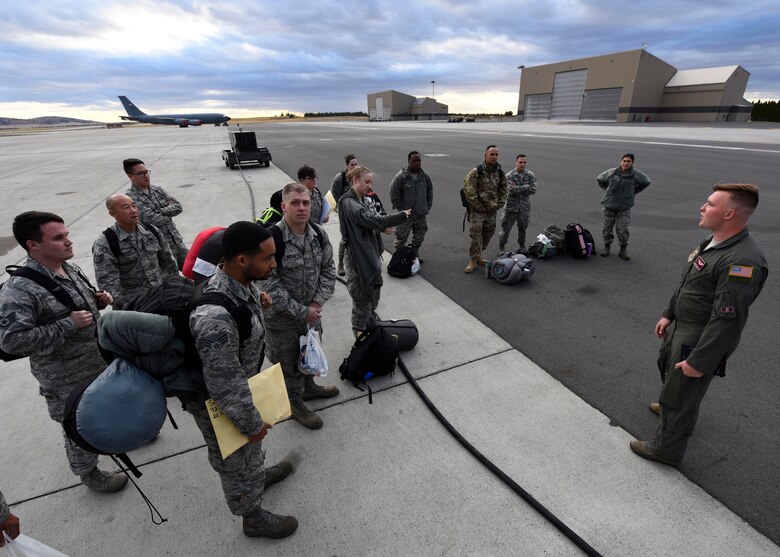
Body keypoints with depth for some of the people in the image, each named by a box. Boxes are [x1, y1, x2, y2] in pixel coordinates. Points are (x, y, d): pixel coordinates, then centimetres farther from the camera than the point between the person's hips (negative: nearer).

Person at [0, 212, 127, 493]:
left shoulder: (71, 268, -1)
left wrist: (98, 300, -5)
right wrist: (68, 325, -30)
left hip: (102, 360, 7)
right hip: (67, 378, -7)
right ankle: (89, 473, 38)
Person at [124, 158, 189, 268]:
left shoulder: (157, 190, 10)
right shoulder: (131, 197, -10)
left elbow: (178, 206, 2)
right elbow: (151, 219, -19)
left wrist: (160, 211, -12)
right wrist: (168, 214, -3)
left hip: (177, 242, 6)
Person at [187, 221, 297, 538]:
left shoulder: (240, 282, -14)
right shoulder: (216, 318, -43)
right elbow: (225, 387, -32)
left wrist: (257, 302, -2)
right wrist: (252, 423, -20)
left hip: (243, 387, 8)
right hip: (219, 405, -8)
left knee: (251, 447, 34)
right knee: (236, 462, 20)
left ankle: (258, 475, 63)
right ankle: (254, 518, 47)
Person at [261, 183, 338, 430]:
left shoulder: (319, 234, -6)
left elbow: (328, 271, 1)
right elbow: (268, 285, -24)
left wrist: (317, 302, -12)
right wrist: (301, 311, -21)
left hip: (312, 311, 6)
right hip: (282, 317, -6)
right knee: (288, 361, 14)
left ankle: (308, 386, 54)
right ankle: (294, 403, 39)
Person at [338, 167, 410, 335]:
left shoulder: (360, 201, 13)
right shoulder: (348, 202, -18)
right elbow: (370, 220, -27)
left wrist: (383, 228, -10)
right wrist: (401, 216, -25)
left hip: (371, 254, 10)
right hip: (358, 258, -10)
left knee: (374, 294, 21)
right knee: (363, 298, 5)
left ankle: (371, 326, 39)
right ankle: (360, 334, 24)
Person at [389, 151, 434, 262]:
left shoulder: (425, 176, 1)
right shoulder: (401, 177, -13)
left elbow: (430, 192, 12)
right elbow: (394, 194, -9)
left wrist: (428, 207, 6)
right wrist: (401, 209, -8)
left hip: (421, 214, 5)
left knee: (419, 236, 16)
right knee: (401, 236, 2)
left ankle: (415, 252, 36)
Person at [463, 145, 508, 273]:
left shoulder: (500, 173, 6)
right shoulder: (475, 172, -12)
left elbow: (503, 190, 15)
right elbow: (469, 192, -16)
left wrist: (498, 204, 2)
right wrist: (480, 207, -14)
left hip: (492, 211, 6)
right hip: (477, 211, -6)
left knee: (488, 235, 14)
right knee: (476, 236, -6)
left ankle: (478, 256, 31)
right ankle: (473, 261, 5)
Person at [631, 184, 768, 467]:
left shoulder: (742, 261, -30)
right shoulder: (714, 243, 2)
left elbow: (728, 319, -29)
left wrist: (699, 361, -25)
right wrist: (668, 314, 16)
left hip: (700, 340, -10)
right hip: (681, 327, 10)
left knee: (679, 398, 8)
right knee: (667, 365, 32)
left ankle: (666, 448, 29)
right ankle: (670, 407, 60)